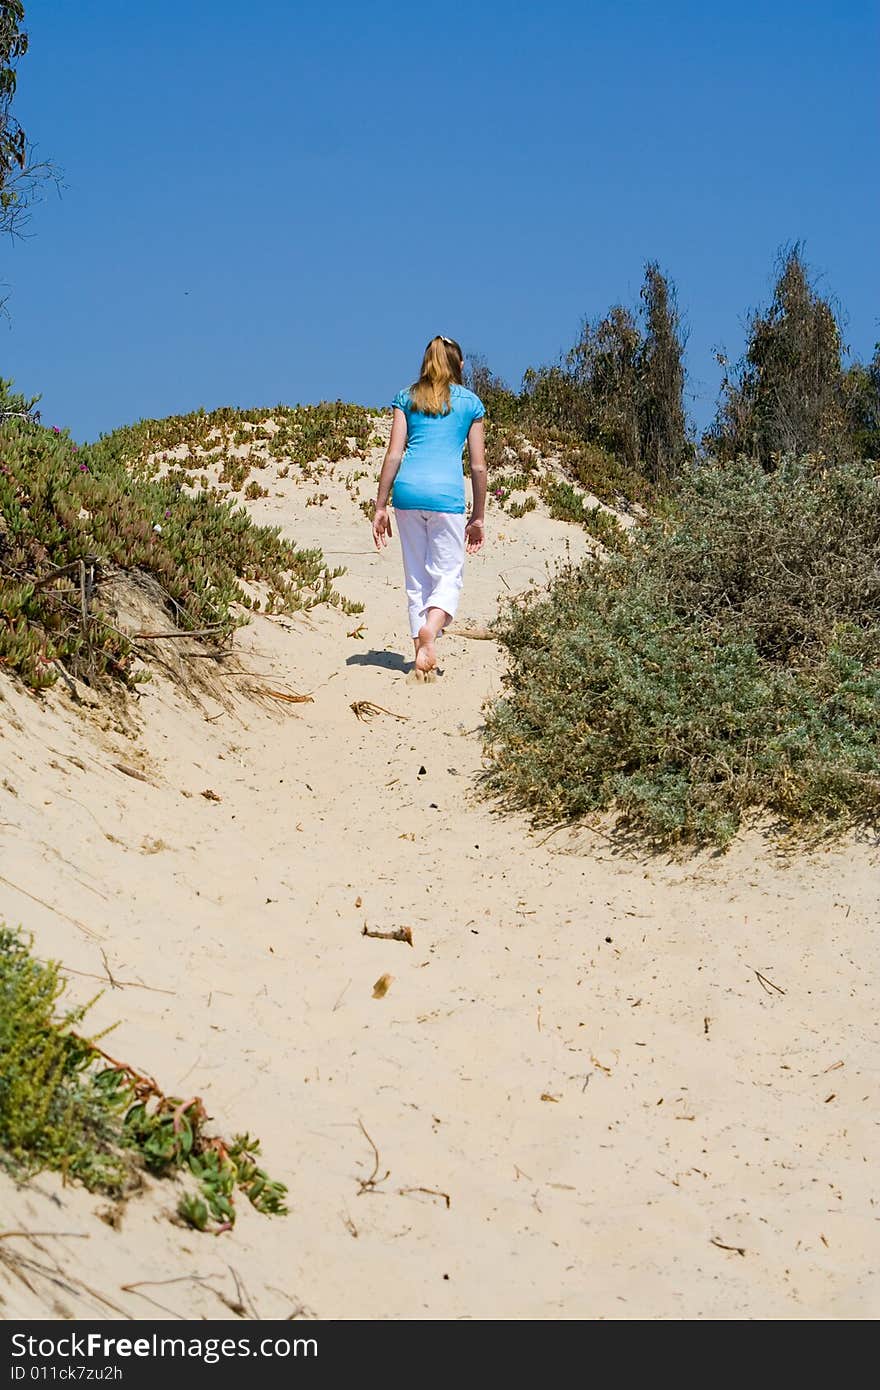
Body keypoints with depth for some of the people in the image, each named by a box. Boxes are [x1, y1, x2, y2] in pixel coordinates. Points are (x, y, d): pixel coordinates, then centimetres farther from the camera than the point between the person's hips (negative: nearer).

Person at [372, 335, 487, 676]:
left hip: (407, 489, 2)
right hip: (447, 492, -2)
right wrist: (478, 517, 17)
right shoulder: (470, 402, 12)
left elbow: (394, 454, 6)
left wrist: (380, 507, 7)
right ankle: (430, 628, -26)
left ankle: (422, 657, 10)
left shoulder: (406, 398, 14)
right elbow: (478, 465, 10)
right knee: (448, 574, 4)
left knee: (416, 576, 11)